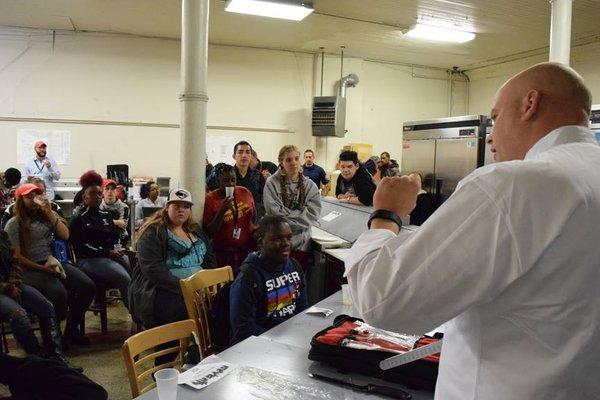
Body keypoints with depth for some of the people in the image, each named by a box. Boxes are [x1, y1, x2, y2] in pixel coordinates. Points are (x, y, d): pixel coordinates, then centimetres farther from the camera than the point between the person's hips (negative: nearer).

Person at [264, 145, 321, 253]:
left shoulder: (310, 185, -1)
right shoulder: (272, 183, -8)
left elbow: (313, 215, -9)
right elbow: (274, 212, -15)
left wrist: (286, 215, -15)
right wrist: (299, 215, -12)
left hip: (302, 242, 2)